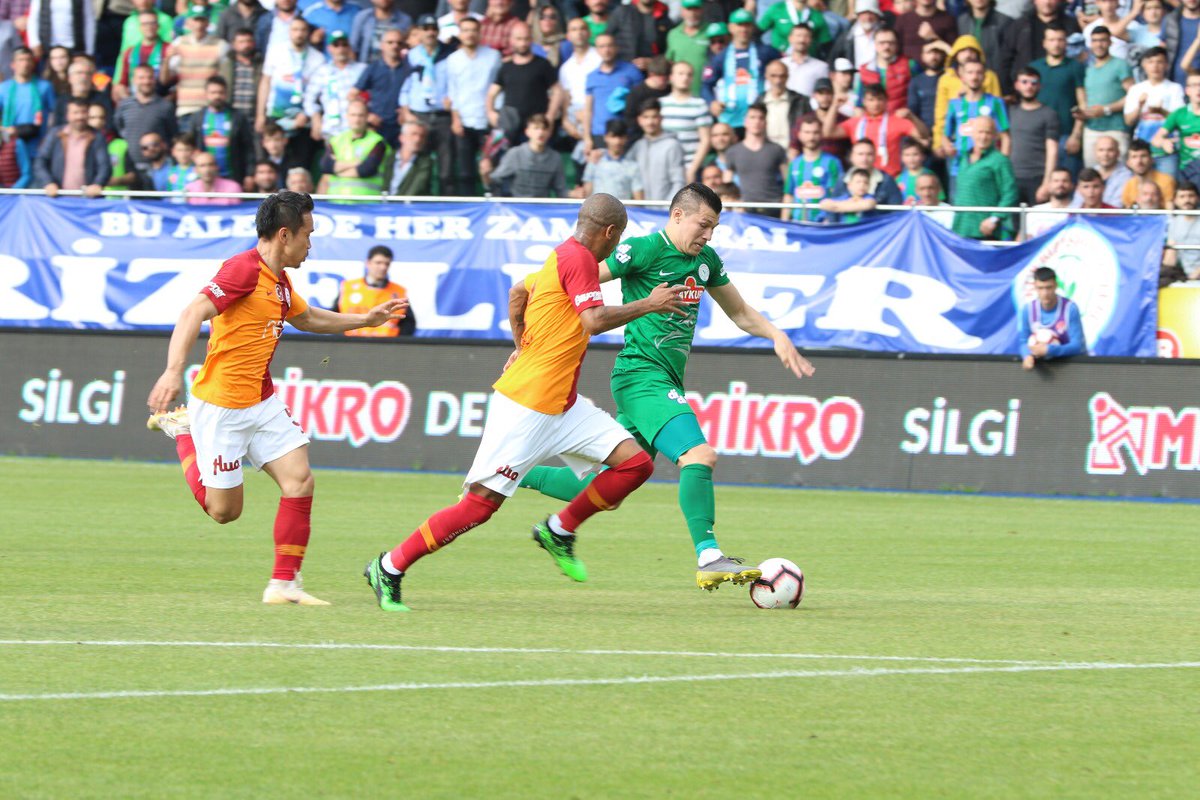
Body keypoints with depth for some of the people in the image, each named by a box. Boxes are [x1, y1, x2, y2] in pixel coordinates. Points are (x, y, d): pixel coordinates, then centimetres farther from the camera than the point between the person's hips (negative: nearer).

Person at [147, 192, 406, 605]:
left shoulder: (280, 280, 11)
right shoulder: (243, 269, -18)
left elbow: (307, 318, 33)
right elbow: (194, 313, -29)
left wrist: (365, 319, 32)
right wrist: (173, 371, -42)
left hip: (262, 403, 8)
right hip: (220, 406, -8)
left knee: (300, 481, -6)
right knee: (224, 509, 2)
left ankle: (284, 584, 1)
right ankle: (182, 430, 24)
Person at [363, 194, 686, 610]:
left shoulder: (563, 256, 16)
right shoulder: (579, 260, -14)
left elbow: (518, 292, 31)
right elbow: (594, 320, -25)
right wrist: (649, 304, -15)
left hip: (561, 404, 10)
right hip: (527, 406, -10)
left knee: (635, 463, 1)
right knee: (481, 503, -8)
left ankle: (558, 531, 13)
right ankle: (389, 568, 2)